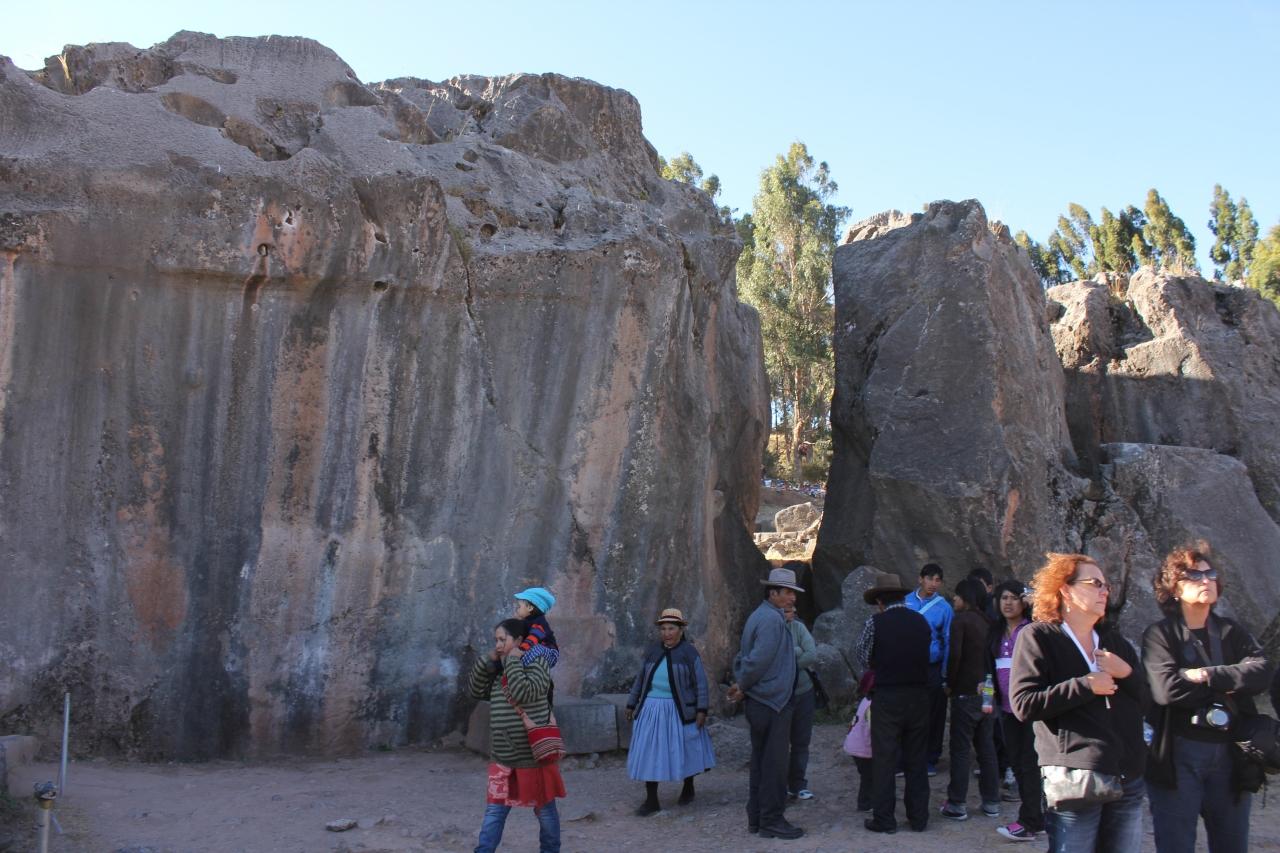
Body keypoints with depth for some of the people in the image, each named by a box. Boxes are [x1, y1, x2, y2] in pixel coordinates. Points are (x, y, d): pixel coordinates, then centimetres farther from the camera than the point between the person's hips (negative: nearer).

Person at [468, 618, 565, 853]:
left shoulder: (536, 663, -13)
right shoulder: (498, 669, 9)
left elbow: (523, 694, -27)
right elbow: (476, 691, 6)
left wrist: (513, 661, -20)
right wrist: (487, 661, -3)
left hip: (533, 754, -6)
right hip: (502, 756, 6)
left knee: (544, 808, 11)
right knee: (495, 810, 7)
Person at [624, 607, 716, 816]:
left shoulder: (689, 652, -5)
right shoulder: (652, 651, 7)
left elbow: (700, 683, -6)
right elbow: (640, 680, 15)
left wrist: (701, 710, -11)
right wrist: (632, 704, 15)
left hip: (680, 710, -3)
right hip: (652, 710, 3)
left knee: (685, 751, 9)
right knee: (649, 753, 1)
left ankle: (688, 789, 34)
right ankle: (651, 800, 8)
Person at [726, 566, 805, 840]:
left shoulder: (759, 616, 14)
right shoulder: (772, 619, -18)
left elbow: (745, 656, 17)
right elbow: (759, 659, -24)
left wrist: (740, 683, 6)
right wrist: (743, 687, -11)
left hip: (759, 702, 10)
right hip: (773, 702, -10)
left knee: (760, 761, 14)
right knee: (775, 764, -2)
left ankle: (756, 817, 21)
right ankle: (772, 821, 3)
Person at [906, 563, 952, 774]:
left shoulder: (944, 607, 1)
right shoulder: (906, 602, 4)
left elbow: (948, 642, 3)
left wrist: (946, 676, -1)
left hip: (933, 668, -1)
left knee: (933, 716, 5)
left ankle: (930, 759, 18)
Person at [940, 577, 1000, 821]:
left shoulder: (960, 620, -11)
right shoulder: (988, 622, 8)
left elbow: (954, 655, -18)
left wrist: (950, 683, -6)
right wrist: (988, 681, 13)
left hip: (966, 693, -6)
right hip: (988, 692, 6)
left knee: (960, 749, 0)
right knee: (987, 747, 13)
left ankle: (957, 804, 3)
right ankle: (991, 802, 18)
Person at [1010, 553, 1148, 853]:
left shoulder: (1115, 641, 20)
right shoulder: (1037, 637, -1)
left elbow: (1148, 702, 17)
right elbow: (1023, 704, -12)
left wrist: (1127, 673, -2)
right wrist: (1086, 685, -12)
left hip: (1128, 779, 6)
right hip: (1074, 779, -6)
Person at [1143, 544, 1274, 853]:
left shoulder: (1232, 632, 12)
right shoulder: (1159, 634, -2)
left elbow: (1262, 673, -7)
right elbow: (1166, 689, -18)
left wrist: (1207, 676, -17)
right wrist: (1231, 681, -10)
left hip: (1231, 756, 4)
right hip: (1178, 757, -4)